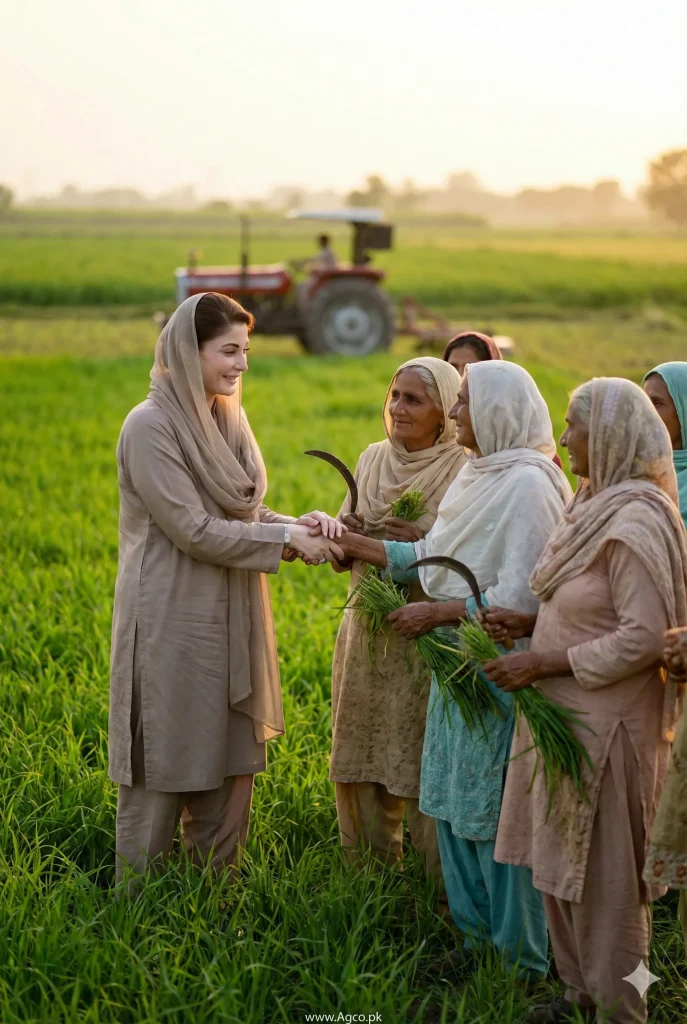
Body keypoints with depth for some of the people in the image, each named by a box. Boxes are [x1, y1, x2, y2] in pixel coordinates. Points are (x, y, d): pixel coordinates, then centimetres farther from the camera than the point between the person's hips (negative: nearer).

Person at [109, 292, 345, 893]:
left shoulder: (226, 421, 10)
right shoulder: (151, 427, -15)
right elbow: (194, 530, -19)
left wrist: (301, 524, -6)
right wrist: (289, 538, -17)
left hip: (230, 620, 8)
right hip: (172, 624, -8)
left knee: (230, 770, 13)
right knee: (162, 776, 2)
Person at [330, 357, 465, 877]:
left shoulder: (464, 473, -10)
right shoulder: (373, 459, 8)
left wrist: (424, 545, -24)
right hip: (367, 631, 6)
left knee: (424, 770, -3)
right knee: (360, 757, 13)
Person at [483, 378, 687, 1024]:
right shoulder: (596, 506, 10)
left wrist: (543, 663, -20)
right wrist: (529, 623, 3)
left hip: (606, 723, -9)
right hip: (565, 713, 9)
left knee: (603, 872, 2)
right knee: (560, 862, 17)